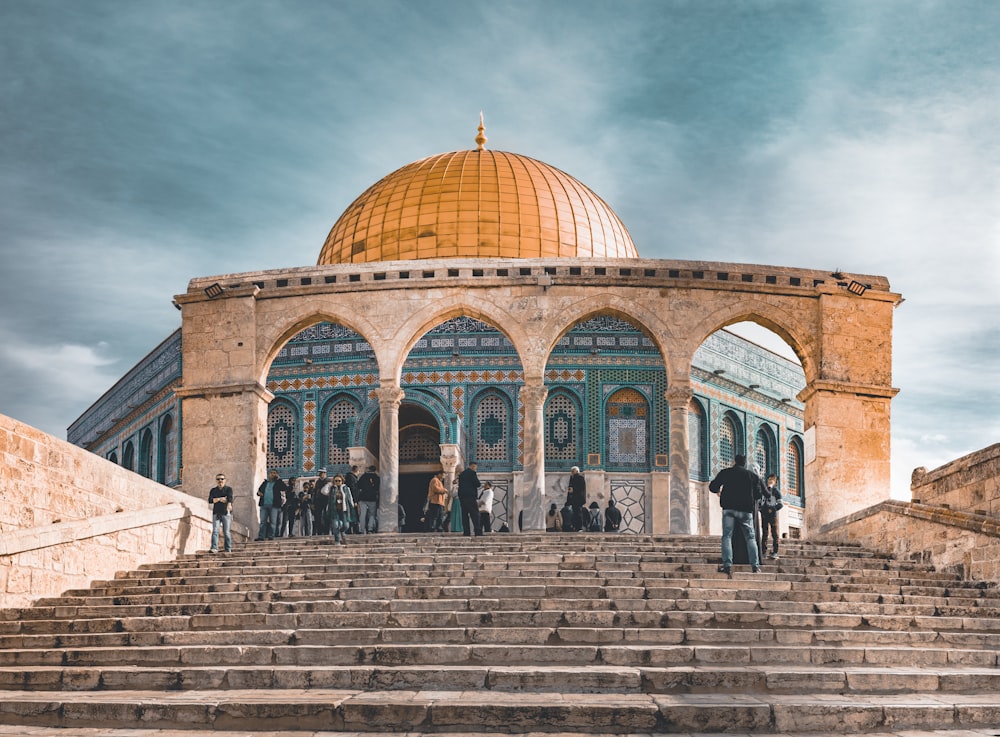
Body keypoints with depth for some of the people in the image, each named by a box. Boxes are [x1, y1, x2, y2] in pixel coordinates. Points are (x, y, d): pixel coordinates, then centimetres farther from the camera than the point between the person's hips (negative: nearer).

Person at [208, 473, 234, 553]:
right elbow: (210, 500, -1)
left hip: (226, 513, -2)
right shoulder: (213, 490, 14)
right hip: (216, 513, 2)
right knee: (215, 531, -11)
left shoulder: (228, 489, 4)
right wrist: (220, 499, -14)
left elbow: (230, 497, -16)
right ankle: (214, 548, -20)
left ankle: (228, 549, 0)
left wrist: (229, 504, -36)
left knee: (226, 532, -4)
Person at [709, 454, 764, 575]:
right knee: (750, 537, 10)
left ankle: (727, 564, -19)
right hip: (746, 510, 2)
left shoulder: (725, 472, 6)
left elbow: (713, 487, 5)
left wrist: (719, 491, 27)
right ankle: (755, 565, 2)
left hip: (730, 508, -2)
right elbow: (759, 493, 9)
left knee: (727, 536, -4)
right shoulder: (752, 475, 11)